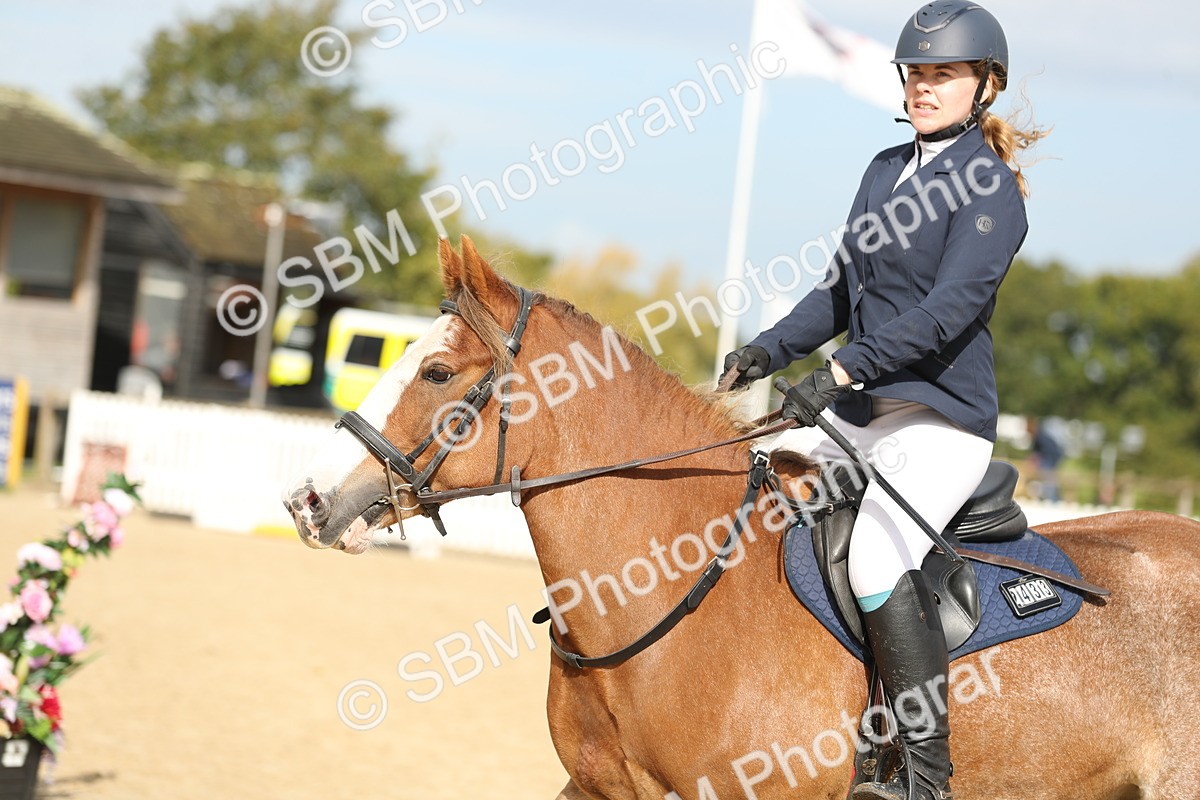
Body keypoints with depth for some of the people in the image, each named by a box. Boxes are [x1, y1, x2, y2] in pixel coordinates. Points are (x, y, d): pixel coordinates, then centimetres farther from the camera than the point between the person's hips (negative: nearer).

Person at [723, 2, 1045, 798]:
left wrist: (841, 372, -29)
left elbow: (948, 308, -21)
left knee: (876, 554, -30)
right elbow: (843, 291, 19)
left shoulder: (990, 188, -9)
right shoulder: (887, 170, 14)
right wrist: (772, 350, 3)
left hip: (944, 420, -8)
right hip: (861, 412, 9)